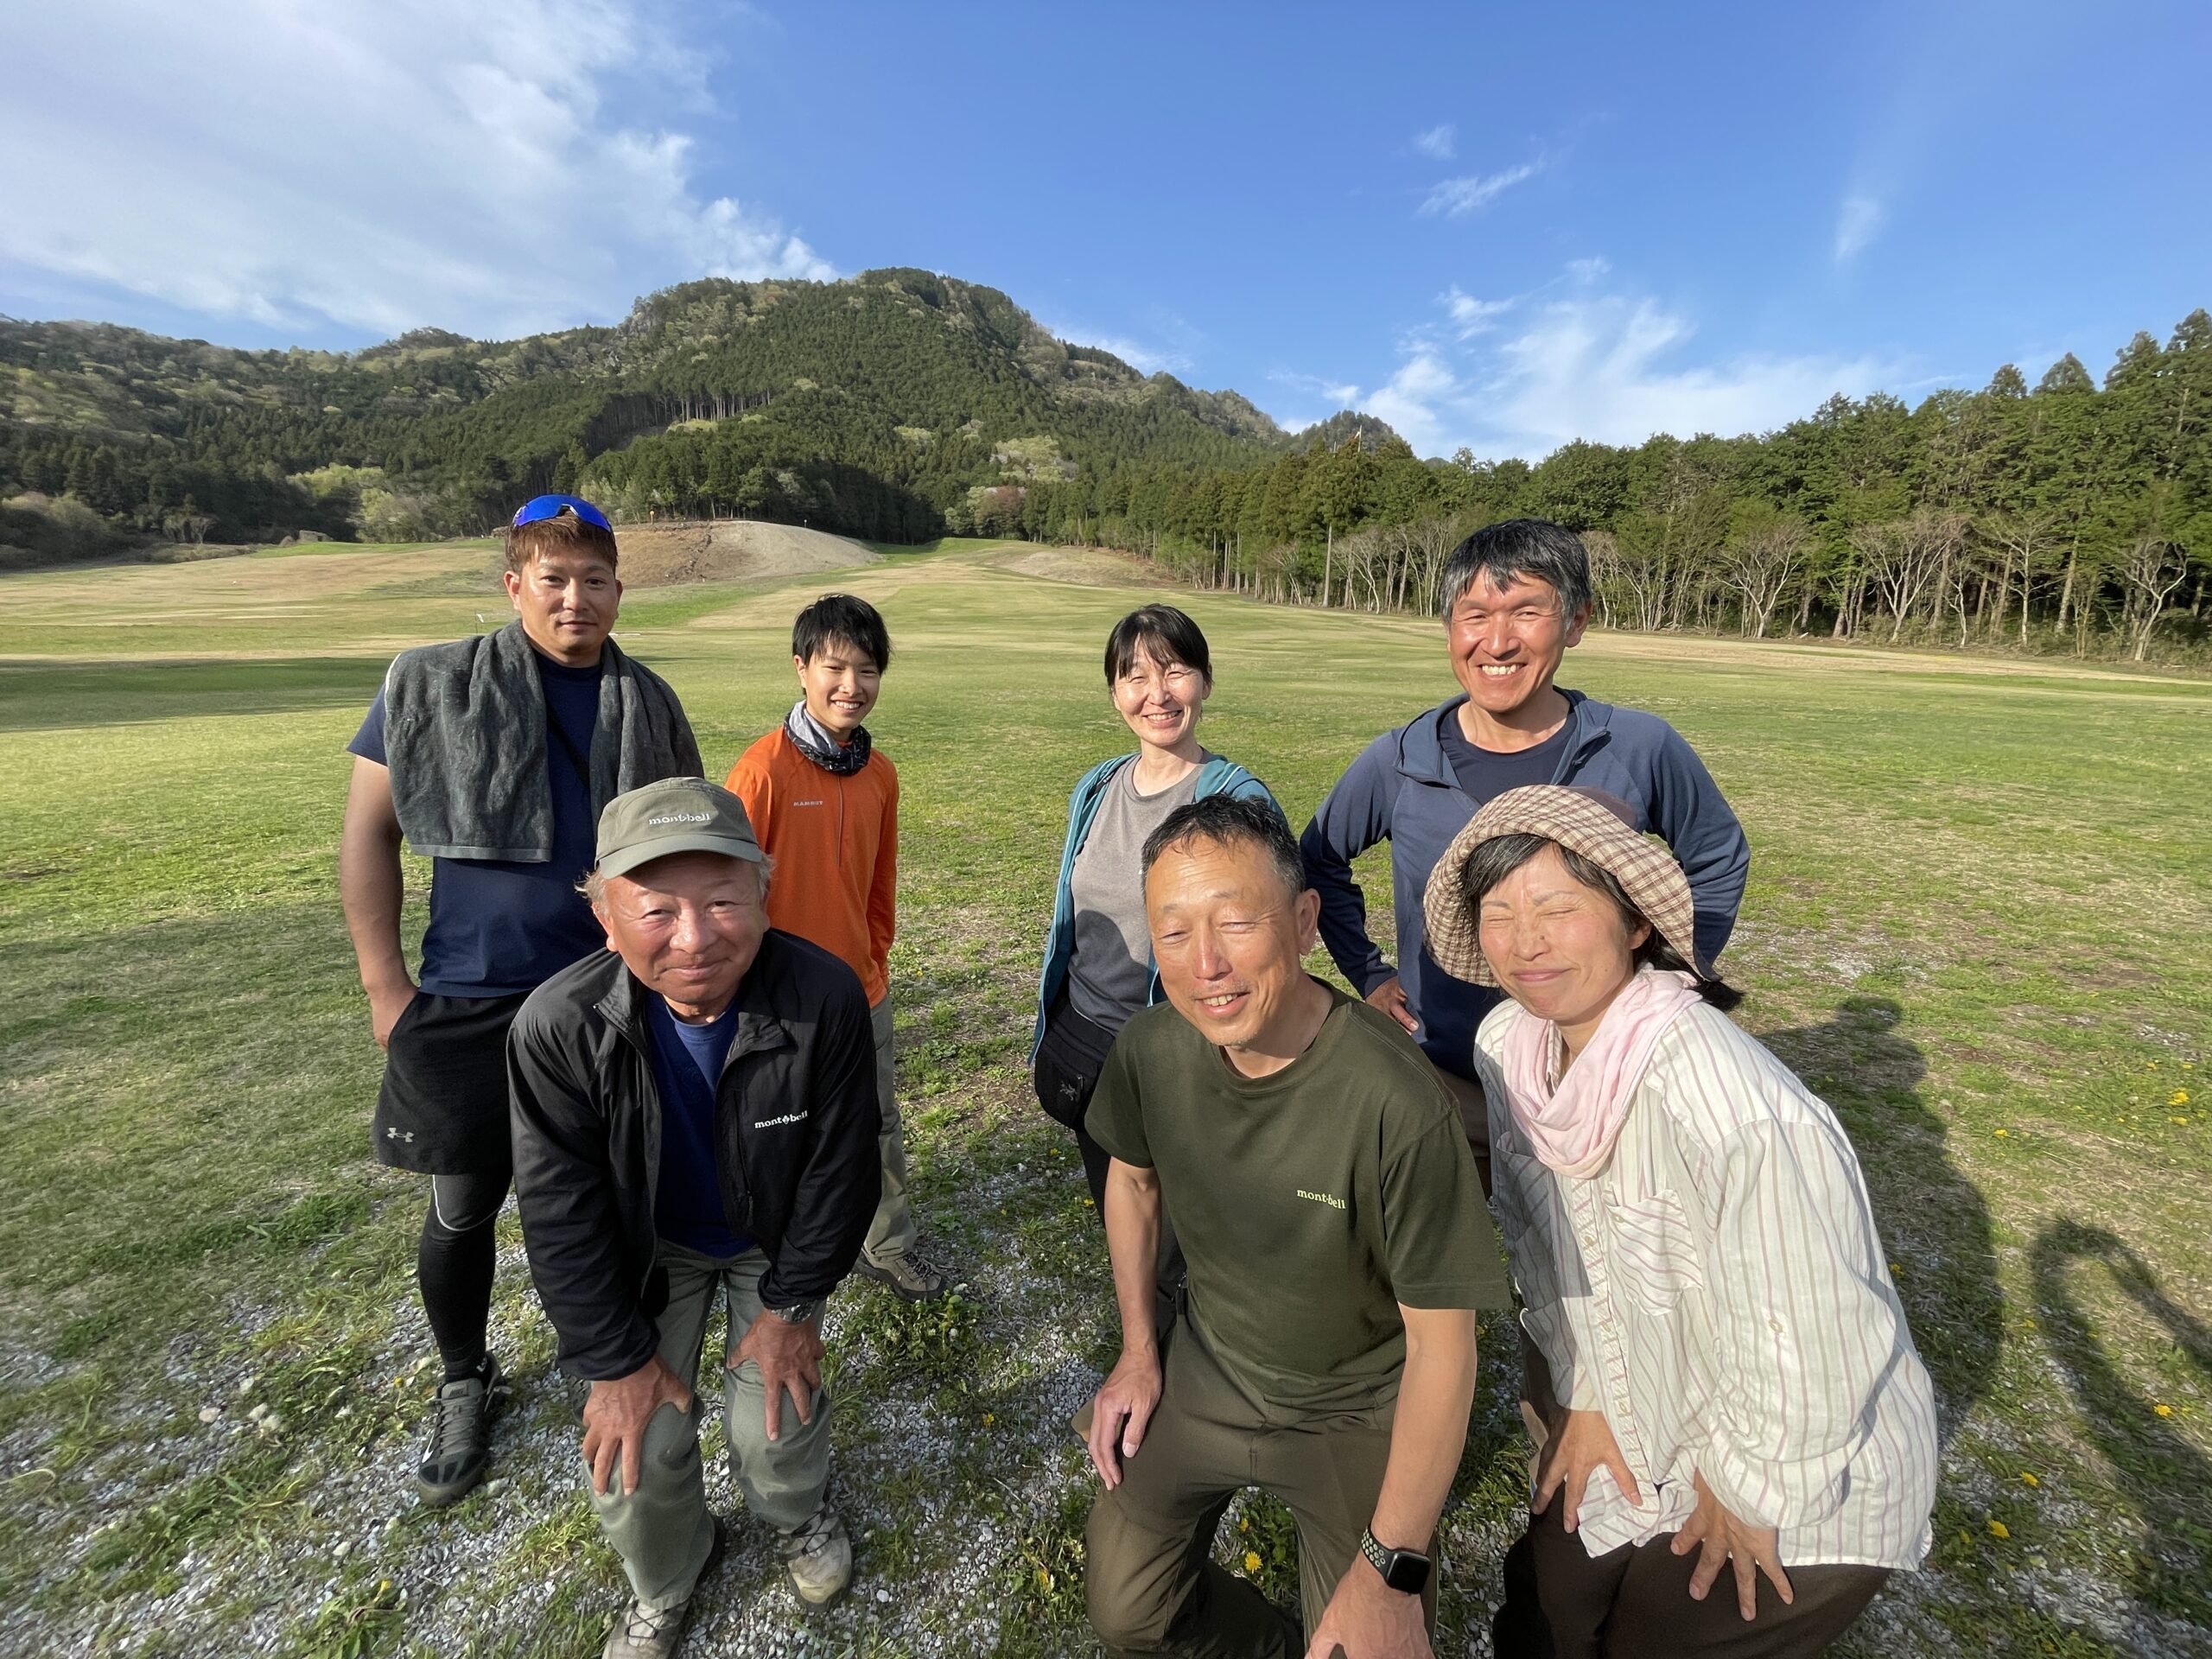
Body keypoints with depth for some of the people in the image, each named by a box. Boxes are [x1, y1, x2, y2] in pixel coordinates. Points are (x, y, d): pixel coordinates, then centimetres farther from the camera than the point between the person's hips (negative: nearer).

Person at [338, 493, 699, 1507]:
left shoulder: (647, 702, 2)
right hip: (474, 1001, -1)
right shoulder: (431, 688, -6)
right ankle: (465, 1383, 38)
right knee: (464, 1207, 11)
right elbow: (367, 833, -2)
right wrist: (385, 987, -5)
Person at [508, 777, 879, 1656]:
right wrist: (616, 1358, -11)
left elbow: (839, 1168, -18)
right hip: (648, 1249, 1)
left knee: (776, 1425, 2)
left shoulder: (825, 998, -33)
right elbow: (560, 1212, -18)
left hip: (774, 1238, 0)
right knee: (634, 1445, 1)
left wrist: (791, 1303, -9)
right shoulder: (557, 1026, -31)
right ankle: (663, 1583, 39)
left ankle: (798, 1516, 42)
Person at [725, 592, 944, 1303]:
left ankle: (890, 1246, 42)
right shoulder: (763, 769, -19)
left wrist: (875, 963, 11)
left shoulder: (879, 771, -1)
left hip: (863, 991, 5)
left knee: (879, 1125, 20)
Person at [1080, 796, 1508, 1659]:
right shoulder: (1148, 1048, -20)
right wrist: (1138, 1352, 5)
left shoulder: (1398, 1104, -35)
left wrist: (1391, 1570, -17)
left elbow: (1441, 1344, -23)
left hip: (1355, 1416, -3)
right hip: (1205, 1371, 4)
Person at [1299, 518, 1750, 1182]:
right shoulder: (1397, 763, -11)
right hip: (1439, 1084, 0)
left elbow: (1719, 860, 7)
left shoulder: (1641, 750, -11)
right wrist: (1367, 972, 0)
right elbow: (1320, 860, 6)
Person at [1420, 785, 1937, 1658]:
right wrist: (1584, 1392, 3)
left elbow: (1802, 1341, -26)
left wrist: (1745, 1488, -11)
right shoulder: (1505, 1043, -14)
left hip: (1802, 1482, -5)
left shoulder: (1730, 1103, -37)